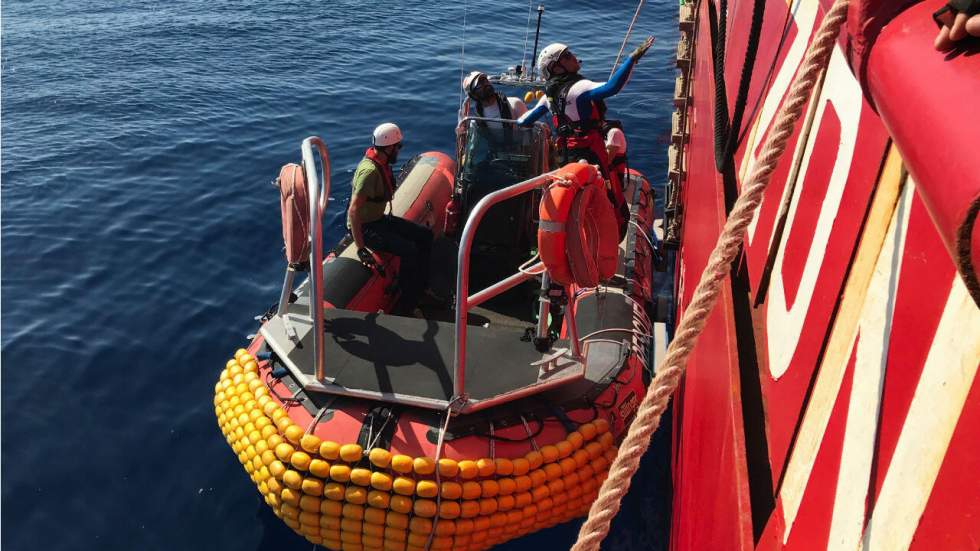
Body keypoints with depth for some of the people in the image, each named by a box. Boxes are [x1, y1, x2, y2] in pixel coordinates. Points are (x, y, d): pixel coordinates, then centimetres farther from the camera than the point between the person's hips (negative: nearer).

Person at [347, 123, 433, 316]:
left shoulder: (381, 164, 2)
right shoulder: (370, 171, -28)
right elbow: (353, 211, -32)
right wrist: (361, 248, -32)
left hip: (379, 219, 10)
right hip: (365, 227, -10)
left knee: (425, 236, 6)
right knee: (409, 250, -22)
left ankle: (421, 289, 16)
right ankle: (403, 307, -8)